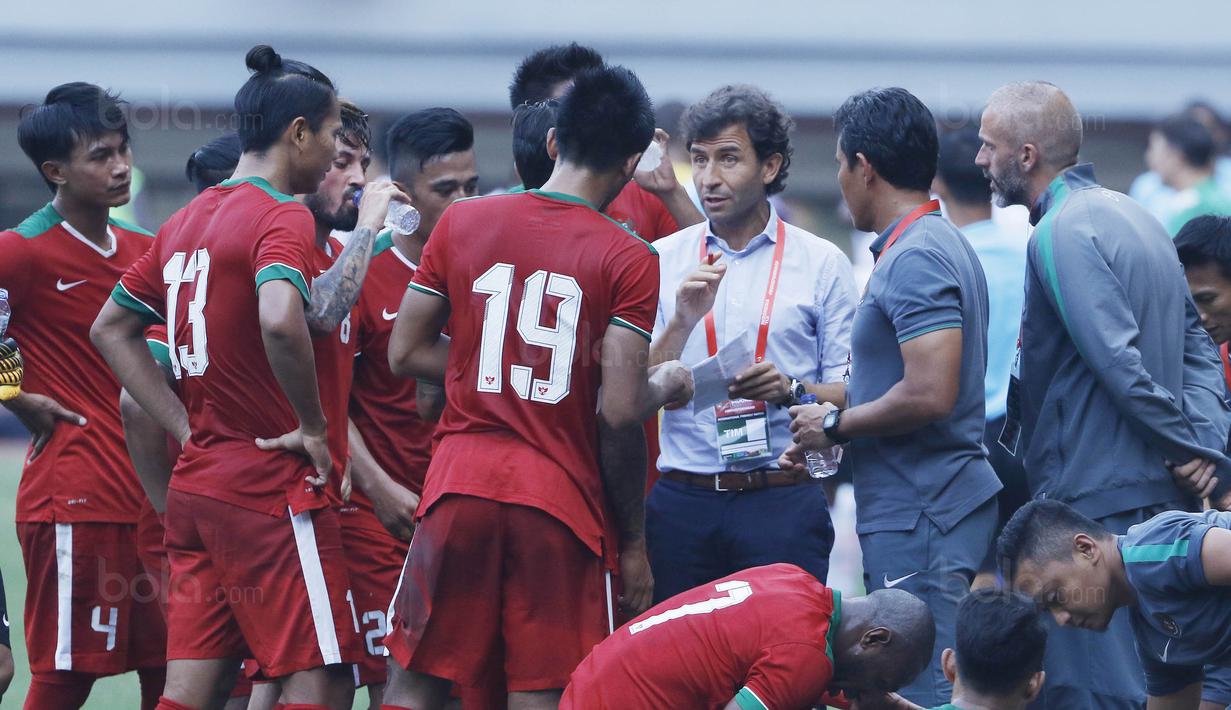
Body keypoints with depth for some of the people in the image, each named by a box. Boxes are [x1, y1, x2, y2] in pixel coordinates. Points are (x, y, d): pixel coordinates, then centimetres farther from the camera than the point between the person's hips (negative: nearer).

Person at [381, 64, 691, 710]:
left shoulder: (462, 222, 5)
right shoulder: (629, 261, -5)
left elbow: (406, 354, 8)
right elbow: (618, 414, -10)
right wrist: (632, 542, 0)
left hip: (460, 484, 3)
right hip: (563, 498, -2)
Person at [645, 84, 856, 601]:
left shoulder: (822, 263, 5)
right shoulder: (663, 261, 10)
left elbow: (852, 395, 2)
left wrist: (791, 390, -17)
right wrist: (683, 321, -12)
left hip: (783, 503, -2)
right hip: (682, 500, 2)